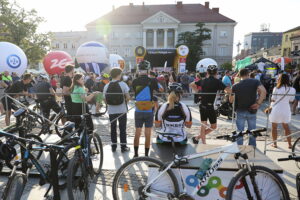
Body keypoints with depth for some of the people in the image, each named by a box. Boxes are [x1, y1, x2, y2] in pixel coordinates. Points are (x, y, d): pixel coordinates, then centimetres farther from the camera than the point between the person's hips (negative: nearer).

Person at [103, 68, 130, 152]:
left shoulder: (106, 86, -1)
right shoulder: (123, 84, -10)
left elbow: (105, 99, 1)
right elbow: (128, 97, -11)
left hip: (111, 111, 3)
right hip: (122, 110, -2)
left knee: (113, 128, 14)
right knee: (122, 129, 7)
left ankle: (113, 146, 22)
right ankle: (123, 147, 13)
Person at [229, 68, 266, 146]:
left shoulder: (235, 86, -5)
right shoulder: (255, 82, -6)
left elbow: (231, 100, -1)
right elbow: (263, 91, -23)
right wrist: (259, 103, -16)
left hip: (240, 111, 0)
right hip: (252, 111, 0)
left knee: (240, 132, 10)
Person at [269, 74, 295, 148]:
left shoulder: (276, 89, -13)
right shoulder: (292, 90, -4)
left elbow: (273, 100, -8)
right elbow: (291, 100, 2)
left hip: (276, 110, -3)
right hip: (286, 110, 3)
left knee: (274, 127, 12)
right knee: (286, 127, 19)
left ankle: (274, 143, 18)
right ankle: (290, 144, 23)